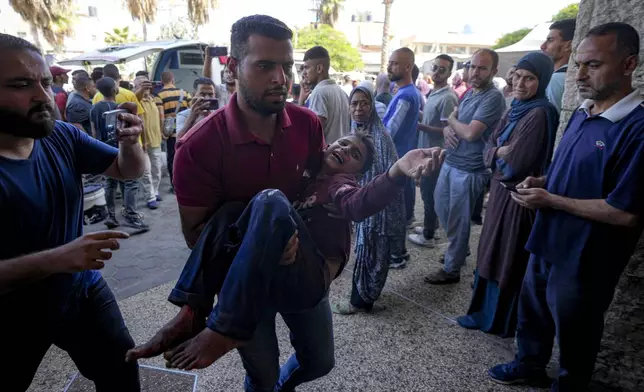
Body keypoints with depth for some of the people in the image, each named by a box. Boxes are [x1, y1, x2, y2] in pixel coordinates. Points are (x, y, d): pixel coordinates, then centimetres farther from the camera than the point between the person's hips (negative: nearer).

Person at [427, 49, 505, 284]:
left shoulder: (493, 98, -17)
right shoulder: (469, 93, 12)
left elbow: (470, 133, -26)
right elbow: (450, 121, 16)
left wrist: (452, 119, -7)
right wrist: (447, 130, -9)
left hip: (468, 171, -9)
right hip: (450, 163, 9)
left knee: (458, 221, 3)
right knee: (441, 209, 20)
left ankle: (451, 270, 19)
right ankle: (460, 248, 42)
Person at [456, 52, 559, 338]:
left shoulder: (540, 114, -19)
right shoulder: (517, 108, 8)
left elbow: (514, 163, -25)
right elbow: (489, 147, 6)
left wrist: (498, 155, -6)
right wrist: (500, 153, -14)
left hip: (517, 196, -9)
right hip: (501, 190, 9)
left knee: (508, 260, 6)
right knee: (491, 255, 19)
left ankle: (500, 320, 26)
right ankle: (487, 311, 37)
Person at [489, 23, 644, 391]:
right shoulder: (582, 114, 5)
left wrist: (549, 200, -20)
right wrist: (542, 182, -2)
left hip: (584, 259, -8)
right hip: (548, 242, 8)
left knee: (574, 332, 15)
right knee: (533, 310, 26)